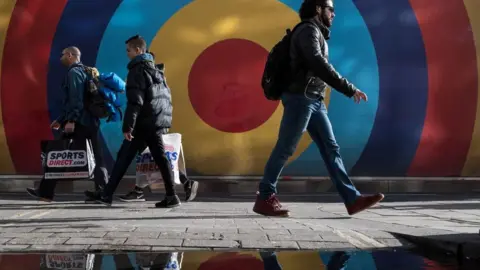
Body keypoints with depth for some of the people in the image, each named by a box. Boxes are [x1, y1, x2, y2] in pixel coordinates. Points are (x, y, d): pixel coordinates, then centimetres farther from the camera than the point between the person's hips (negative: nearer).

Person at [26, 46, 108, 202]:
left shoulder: (74, 72, -6)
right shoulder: (83, 72, 23)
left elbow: (76, 99, -19)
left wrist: (71, 121, -24)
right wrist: (60, 120, 29)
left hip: (79, 123, -9)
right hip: (90, 122, 9)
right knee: (97, 158, 2)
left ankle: (45, 192, 5)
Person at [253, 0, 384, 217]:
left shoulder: (316, 34, 23)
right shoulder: (309, 30, -8)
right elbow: (319, 66, -21)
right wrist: (350, 89, -23)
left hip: (314, 101, 10)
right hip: (301, 98, -10)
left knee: (330, 149, 2)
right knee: (285, 149, -5)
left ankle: (352, 199, -1)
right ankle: (264, 199, 2)